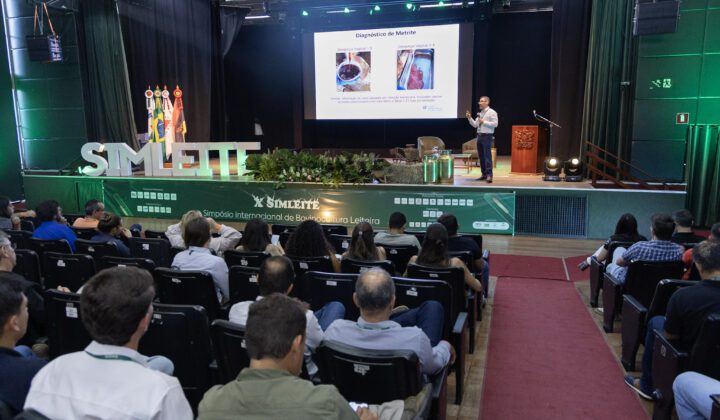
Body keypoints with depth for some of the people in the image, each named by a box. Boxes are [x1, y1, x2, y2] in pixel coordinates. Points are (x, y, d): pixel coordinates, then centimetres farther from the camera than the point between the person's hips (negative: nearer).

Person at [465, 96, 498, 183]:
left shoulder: (492, 112, -6)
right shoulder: (480, 113, 17)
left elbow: (495, 124, -15)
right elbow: (475, 125, 15)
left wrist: (484, 122, -17)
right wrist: (469, 118, 1)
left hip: (487, 136, -8)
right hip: (479, 136, 8)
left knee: (487, 156, -11)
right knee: (481, 156, 9)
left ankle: (489, 175, -10)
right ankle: (484, 174, 16)